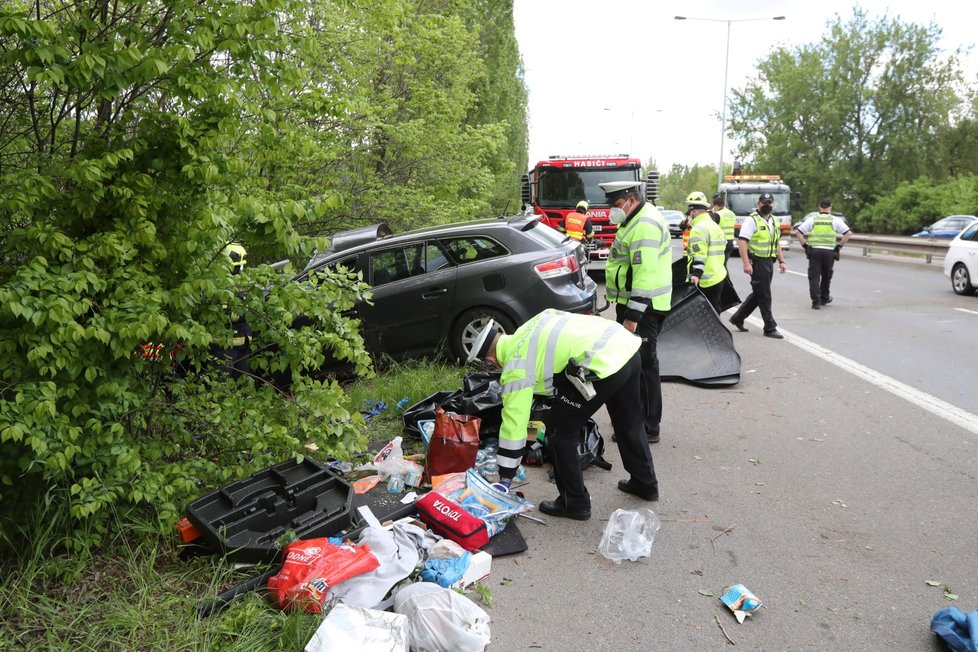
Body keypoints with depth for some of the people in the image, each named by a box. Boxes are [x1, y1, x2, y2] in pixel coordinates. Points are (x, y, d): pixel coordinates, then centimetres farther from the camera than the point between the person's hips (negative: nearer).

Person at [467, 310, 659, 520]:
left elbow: (514, 424, 3)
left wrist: (504, 479, 11)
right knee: (629, 422, 29)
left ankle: (575, 503, 19)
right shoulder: (531, 325, 22)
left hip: (603, 366, -9)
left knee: (559, 430, 9)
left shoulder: (515, 367, 2)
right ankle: (645, 483, 48)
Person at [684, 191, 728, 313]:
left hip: (704, 282, -9)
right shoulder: (715, 226, 18)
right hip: (718, 278, 10)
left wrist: (696, 274, -31)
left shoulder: (698, 229, -13)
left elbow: (699, 257, -24)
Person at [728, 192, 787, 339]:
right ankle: (770, 328, 4)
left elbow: (777, 243, 23)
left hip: (769, 262, 8)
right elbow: (742, 241, -17)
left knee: (758, 294, 14)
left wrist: (781, 261, 15)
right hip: (758, 262, -8)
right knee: (764, 296, -3)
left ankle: (737, 318, 26)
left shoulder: (774, 221, 16)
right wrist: (746, 263, -24)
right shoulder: (752, 220, -10)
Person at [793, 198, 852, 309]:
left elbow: (798, 232, 0)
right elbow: (848, 233, -3)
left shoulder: (812, 219, 3)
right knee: (826, 277, 17)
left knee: (814, 277, 2)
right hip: (829, 251, 1)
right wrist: (839, 246, 4)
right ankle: (824, 299, 30)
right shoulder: (835, 220, 2)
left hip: (814, 251, -1)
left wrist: (804, 245, 4)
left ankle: (816, 301, -6)